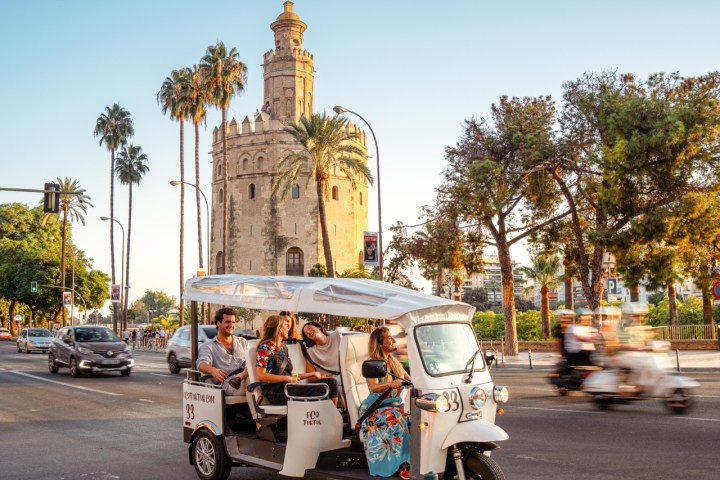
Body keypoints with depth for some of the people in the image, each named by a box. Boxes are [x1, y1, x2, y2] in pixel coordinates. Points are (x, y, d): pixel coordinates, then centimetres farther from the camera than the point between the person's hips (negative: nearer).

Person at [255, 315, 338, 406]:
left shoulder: (283, 347, 24)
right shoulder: (265, 347, 0)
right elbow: (261, 376, -10)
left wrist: (313, 374, 24)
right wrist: (287, 378, -14)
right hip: (275, 391, -8)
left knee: (331, 382, -8)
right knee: (321, 390, -27)